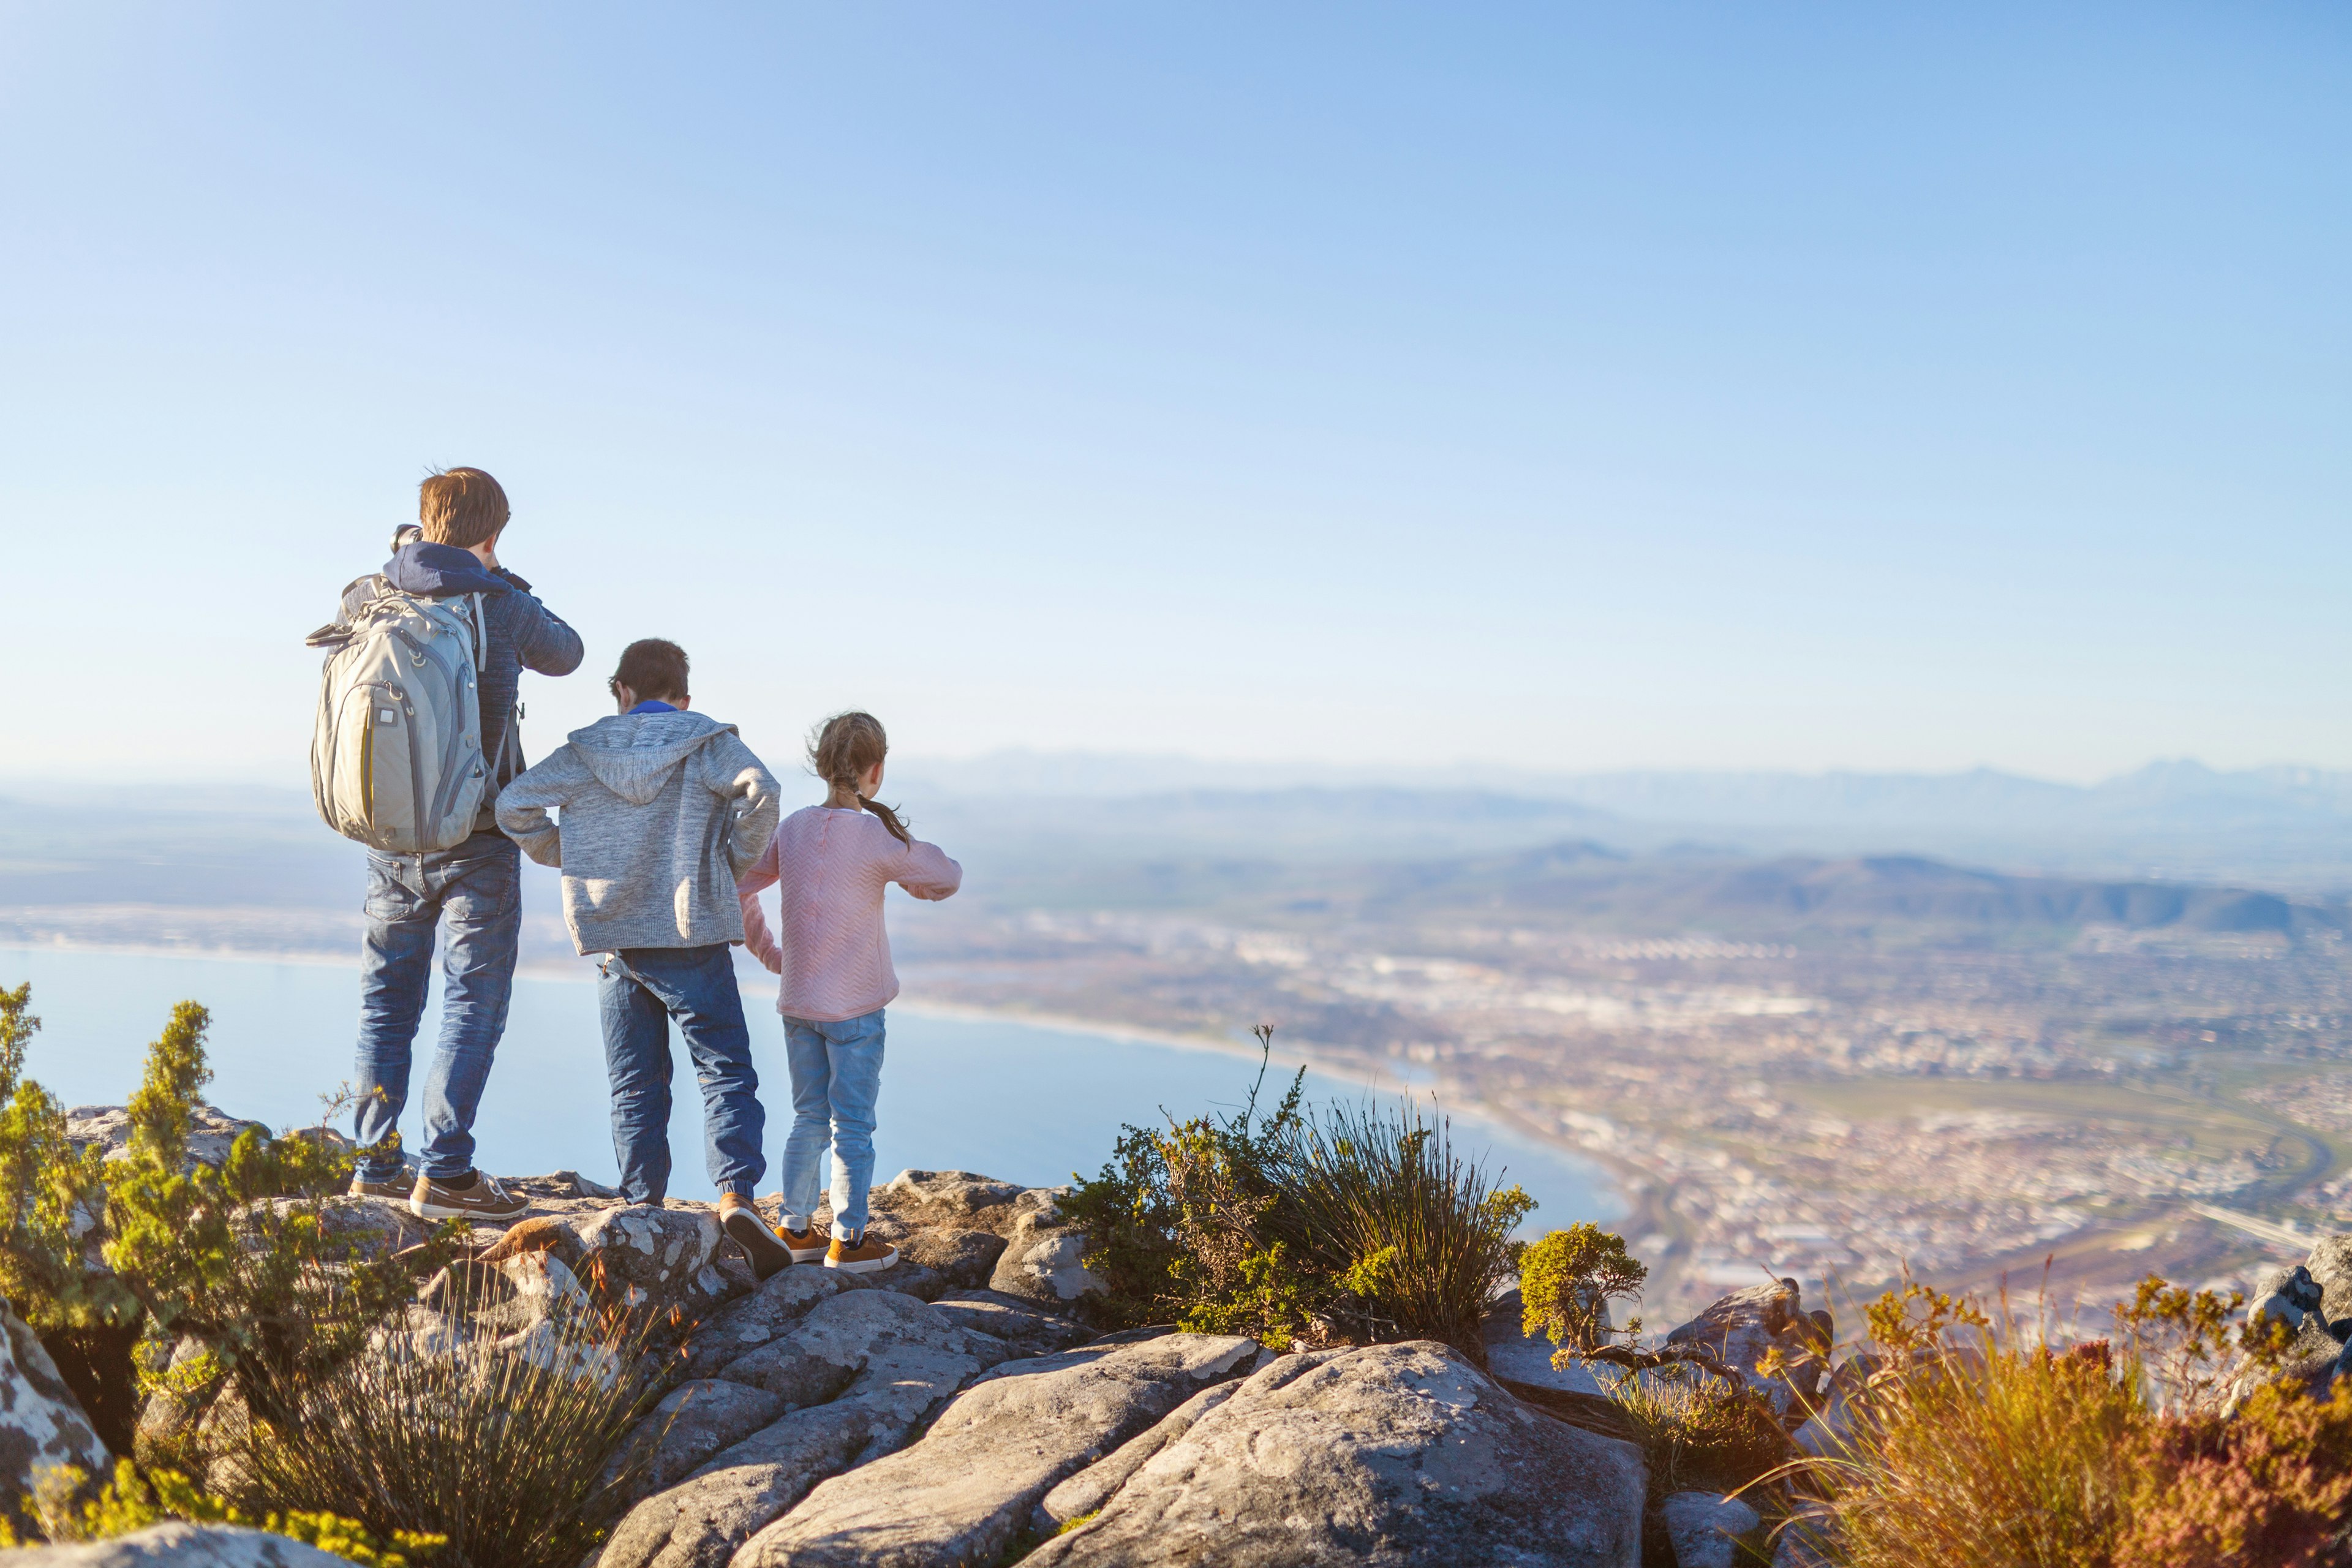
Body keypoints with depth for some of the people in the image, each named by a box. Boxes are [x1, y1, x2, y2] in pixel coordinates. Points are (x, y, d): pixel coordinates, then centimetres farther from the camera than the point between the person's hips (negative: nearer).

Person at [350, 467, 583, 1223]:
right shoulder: (500, 605, -9)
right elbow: (566, 654, 10)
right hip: (475, 839, -5)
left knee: (386, 1000, 14)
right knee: (472, 1003, 1)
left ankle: (373, 1167, 17)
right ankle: (443, 1171, -2)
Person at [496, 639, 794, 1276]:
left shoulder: (584, 752, 8)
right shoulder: (709, 745, 0)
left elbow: (515, 804, 3)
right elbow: (758, 790, -18)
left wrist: (564, 856, 15)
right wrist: (737, 861, -5)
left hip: (615, 940, 3)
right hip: (692, 937, -3)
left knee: (636, 1085, 11)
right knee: (726, 1071, -1)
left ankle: (643, 1207, 11)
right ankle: (736, 1196, -17)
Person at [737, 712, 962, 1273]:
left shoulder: (793, 828, 1)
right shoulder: (880, 836, -14)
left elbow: (738, 885, 10)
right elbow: (948, 877, -1)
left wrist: (766, 949, 20)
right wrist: (906, 877, 18)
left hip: (797, 1004, 5)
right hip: (855, 1007, -5)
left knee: (809, 1119, 16)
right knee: (853, 1125, 3)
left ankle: (796, 1229, 22)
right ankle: (849, 1241, 9)